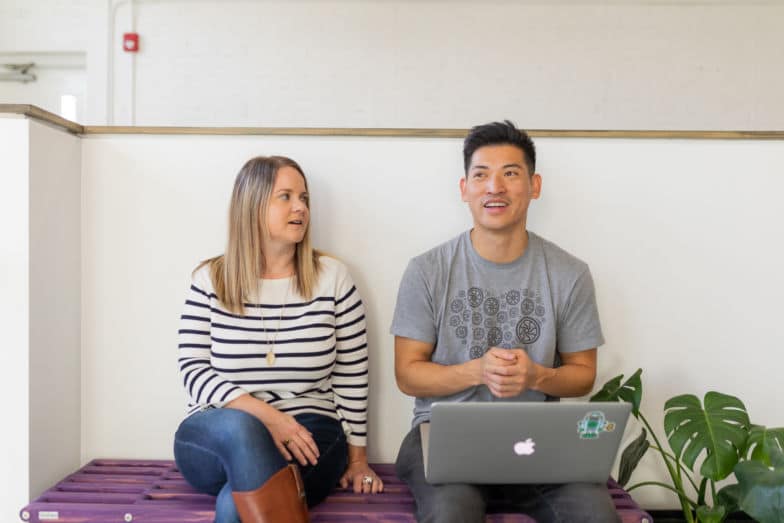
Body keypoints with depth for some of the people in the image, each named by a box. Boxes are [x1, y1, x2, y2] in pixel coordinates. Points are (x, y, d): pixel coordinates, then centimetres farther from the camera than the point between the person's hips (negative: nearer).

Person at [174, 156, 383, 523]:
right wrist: (265, 415, -19)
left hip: (306, 440, -1)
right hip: (215, 439, 2)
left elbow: (351, 378, 3)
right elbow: (193, 371, -5)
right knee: (239, 425, -35)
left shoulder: (332, 277, 0)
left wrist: (356, 458, 4)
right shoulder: (210, 280, 1)